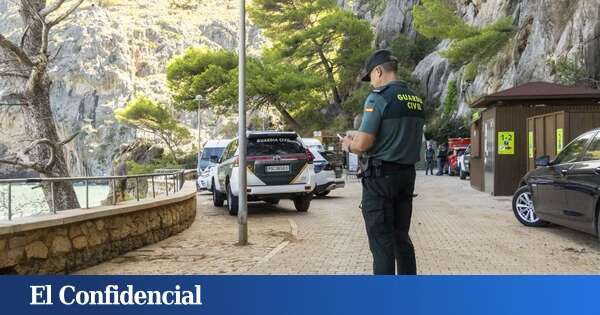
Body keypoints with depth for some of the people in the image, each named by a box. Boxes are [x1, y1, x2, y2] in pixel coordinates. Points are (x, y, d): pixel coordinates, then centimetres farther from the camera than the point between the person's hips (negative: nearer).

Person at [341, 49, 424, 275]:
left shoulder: (379, 98, -13)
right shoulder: (416, 100, 10)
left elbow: (363, 144, -19)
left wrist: (348, 145, 3)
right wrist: (360, 137, 20)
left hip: (380, 176, -7)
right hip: (407, 174, 7)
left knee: (381, 242, 0)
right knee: (401, 238, 16)